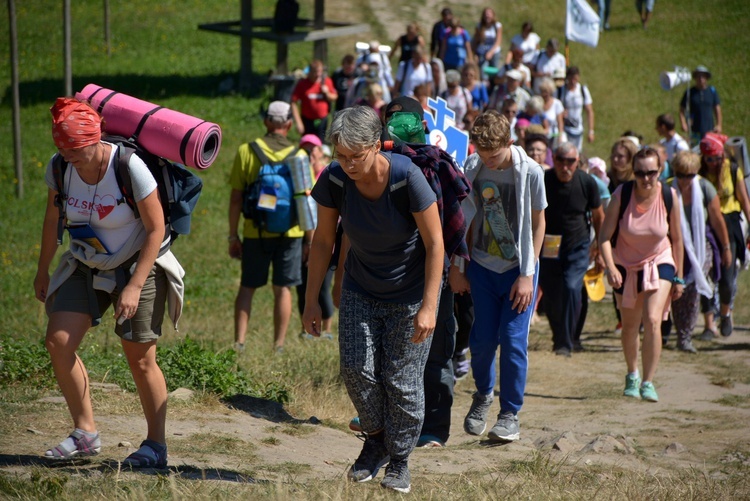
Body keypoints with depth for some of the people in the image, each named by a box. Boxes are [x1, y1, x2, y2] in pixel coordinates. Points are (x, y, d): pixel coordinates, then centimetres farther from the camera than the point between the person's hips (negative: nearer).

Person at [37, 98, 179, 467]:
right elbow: (53, 219, 8)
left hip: (138, 266, -5)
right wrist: (42, 270, 13)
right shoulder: (59, 167, -10)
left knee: (140, 360, -5)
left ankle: (156, 445, 10)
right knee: (58, 342, -10)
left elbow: (156, 229, -18)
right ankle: (85, 434, 2)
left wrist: (134, 287, -21)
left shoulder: (129, 168, -24)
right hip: (86, 269, 5)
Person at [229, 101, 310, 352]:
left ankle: (239, 342, 4)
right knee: (282, 289, 7)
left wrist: (233, 236, 3)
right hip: (290, 233, 0)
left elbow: (236, 198, -3)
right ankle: (279, 346, 8)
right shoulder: (299, 156, -2)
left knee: (247, 288, 10)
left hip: (256, 232, 0)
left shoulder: (246, 151, -3)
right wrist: (310, 239, 6)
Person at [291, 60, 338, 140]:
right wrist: (298, 122, -17)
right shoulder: (302, 84, -11)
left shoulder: (326, 81, 0)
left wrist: (327, 93, -11)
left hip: (322, 121, 3)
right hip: (308, 121, -3)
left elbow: (334, 97, 13)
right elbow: (294, 103, -12)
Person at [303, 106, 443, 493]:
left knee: (401, 378, -3)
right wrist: (311, 301, -2)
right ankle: (376, 440, 20)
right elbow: (323, 241, -4)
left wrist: (428, 306, -21)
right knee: (356, 368, -6)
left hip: (410, 292, -3)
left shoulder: (407, 178, -26)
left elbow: (435, 243, -19)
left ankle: (400, 460, 15)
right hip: (361, 290, 3)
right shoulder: (334, 180, -17)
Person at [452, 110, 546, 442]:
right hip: (482, 266, 2)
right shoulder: (471, 169, -5)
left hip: (518, 269, -2)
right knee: (481, 339, 1)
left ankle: (510, 414, 5)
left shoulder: (530, 172, -13)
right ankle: (483, 395, 29)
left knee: (513, 340, -7)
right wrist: (456, 268, 5)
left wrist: (527, 275, -9)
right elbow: (463, 220, 7)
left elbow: (538, 224, -5)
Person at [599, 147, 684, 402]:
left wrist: (679, 277, 2)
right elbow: (604, 236, -19)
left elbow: (676, 238, -3)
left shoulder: (670, 197, -15)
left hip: (659, 263, -1)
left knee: (653, 320, -19)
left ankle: (648, 382, -11)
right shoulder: (621, 195, -19)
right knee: (629, 325, 13)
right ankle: (632, 375, 37)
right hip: (626, 265, 1)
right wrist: (610, 267, -34)